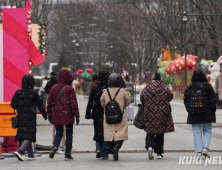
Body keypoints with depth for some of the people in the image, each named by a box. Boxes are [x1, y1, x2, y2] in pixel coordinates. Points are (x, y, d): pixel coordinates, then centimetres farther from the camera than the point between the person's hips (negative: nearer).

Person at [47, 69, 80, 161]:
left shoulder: (53, 88, 5)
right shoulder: (70, 89, -7)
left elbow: (49, 102, 7)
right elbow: (74, 103, -11)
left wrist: (49, 114, 15)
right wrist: (77, 115, -6)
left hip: (56, 115, 3)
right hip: (68, 115, -3)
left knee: (59, 133, 15)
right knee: (69, 134, 8)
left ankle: (55, 147, -13)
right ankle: (67, 154, 7)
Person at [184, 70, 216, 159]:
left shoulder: (189, 88, 0)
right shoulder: (207, 86, -6)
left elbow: (186, 101, 5)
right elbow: (213, 99, -5)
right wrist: (213, 110, 6)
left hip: (194, 115, 1)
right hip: (207, 114, -1)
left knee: (197, 133, 5)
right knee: (207, 131, 13)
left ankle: (199, 152, -1)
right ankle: (205, 148, -4)